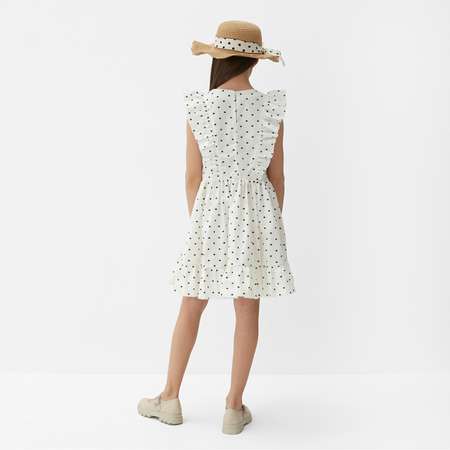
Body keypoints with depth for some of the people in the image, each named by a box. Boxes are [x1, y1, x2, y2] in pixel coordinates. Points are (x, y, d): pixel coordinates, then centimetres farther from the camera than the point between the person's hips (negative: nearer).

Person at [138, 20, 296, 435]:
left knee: (191, 307, 13)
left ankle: (171, 398, 24)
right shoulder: (272, 109, -5)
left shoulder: (199, 108, -7)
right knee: (248, 310, 7)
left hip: (211, 212, 0)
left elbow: (193, 176, -3)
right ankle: (235, 406, 15)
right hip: (256, 210, 0)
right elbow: (276, 175, 0)